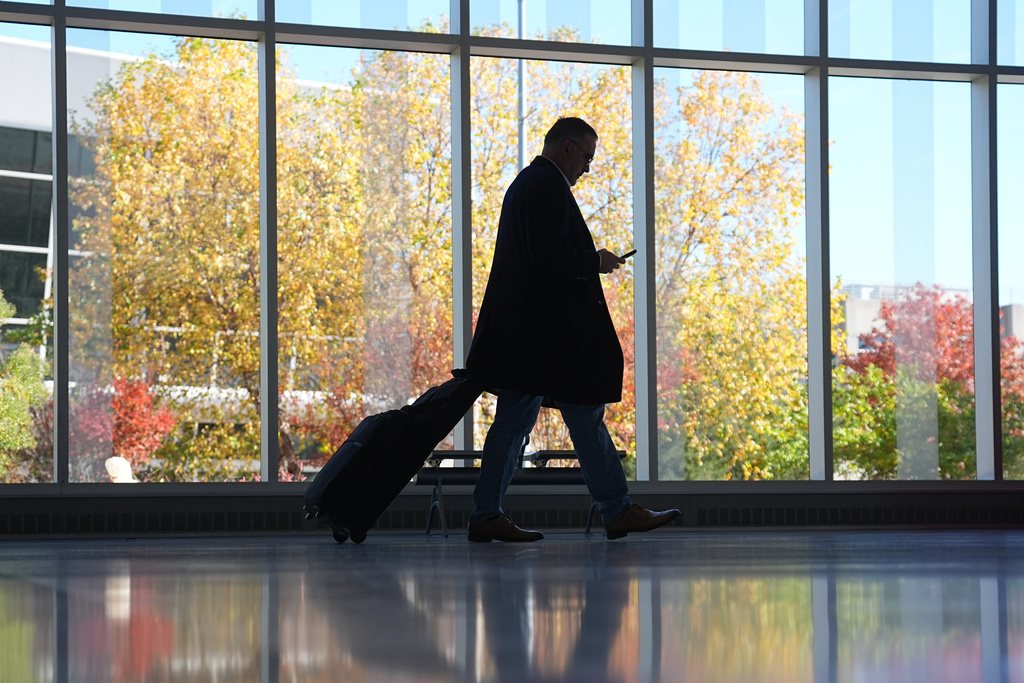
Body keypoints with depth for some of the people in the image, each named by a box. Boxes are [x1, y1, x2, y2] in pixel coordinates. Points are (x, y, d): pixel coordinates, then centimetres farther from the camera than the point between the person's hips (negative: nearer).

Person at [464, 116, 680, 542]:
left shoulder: (525, 183, 20)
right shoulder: (549, 187, -13)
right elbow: (548, 256, -23)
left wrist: (589, 261, 17)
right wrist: (595, 262, -9)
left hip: (520, 328, 10)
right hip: (549, 330, -10)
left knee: (514, 421, 9)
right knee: (585, 416, -4)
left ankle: (487, 516, 8)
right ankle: (618, 511, 2)